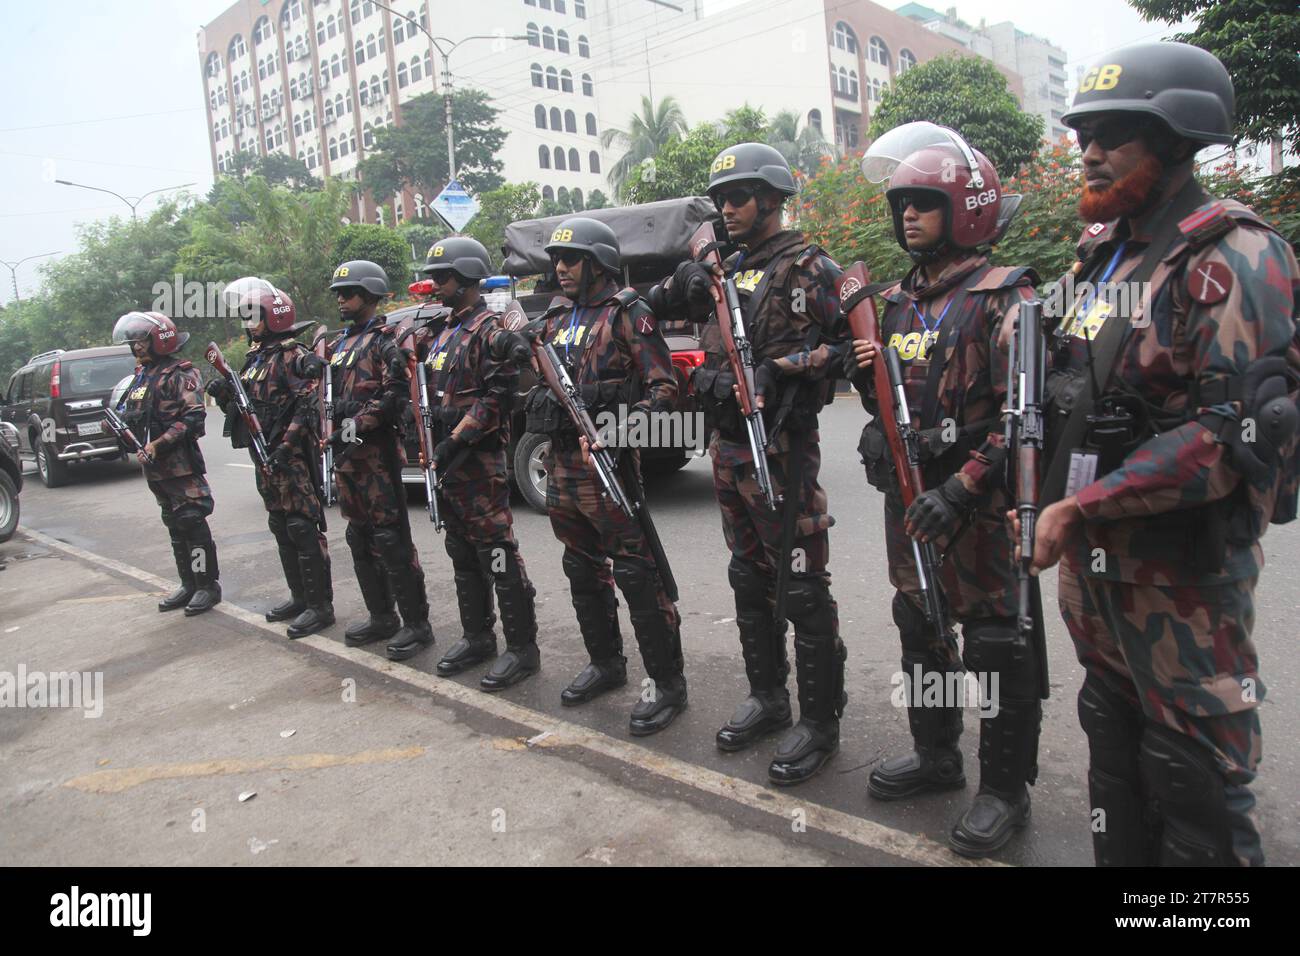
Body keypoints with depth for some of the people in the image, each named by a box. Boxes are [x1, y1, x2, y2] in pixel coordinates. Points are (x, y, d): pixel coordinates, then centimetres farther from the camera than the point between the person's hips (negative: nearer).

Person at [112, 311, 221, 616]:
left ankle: (208, 585, 4)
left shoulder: (179, 373, -9)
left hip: (181, 465, -9)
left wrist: (159, 444, -22)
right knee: (175, 527, 14)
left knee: (192, 524, -5)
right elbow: (133, 415, 25)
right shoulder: (141, 375, 17)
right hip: (154, 468, 9)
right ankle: (188, 585, 23)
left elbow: (193, 418, -18)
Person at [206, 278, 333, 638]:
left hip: (293, 458, -10)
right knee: (281, 530, 15)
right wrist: (225, 395, 3)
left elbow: (309, 404, -20)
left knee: (303, 530, -6)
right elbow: (244, 406, 23)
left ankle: (321, 605, 0)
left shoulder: (293, 355, -10)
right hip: (264, 459, 10)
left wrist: (286, 445, -24)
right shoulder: (255, 357, 18)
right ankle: (299, 596, 26)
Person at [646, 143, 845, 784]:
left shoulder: (806, 270, -8)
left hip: (780, 449, -8)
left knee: (801, 588, -2)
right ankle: (767, 697, 31)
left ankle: (820, 720, 11)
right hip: (727, 449, 9)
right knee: (749, 580, 16)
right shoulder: (727, 271, 16)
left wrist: (768, 375, -21)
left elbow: (835, 352, -17)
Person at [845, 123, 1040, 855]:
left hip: (981, 503, -7)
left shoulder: (1003, 299, -11)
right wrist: (876, 424, 1)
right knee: (919, 629, 18)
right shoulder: (897, 301, 12)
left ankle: (1006, 789, 20)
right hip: (909, 497, 8)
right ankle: (936, 755, 37)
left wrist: (961, 488, -24)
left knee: (997, 645, 3)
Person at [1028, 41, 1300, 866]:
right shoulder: (1102, 255, 12)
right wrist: (1054, 502, 9)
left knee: (1194, 766, 6)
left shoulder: (1231, 255, -13)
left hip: (1185, 564, -8)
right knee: (1114, 736, 20)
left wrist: (1084, 504, -22)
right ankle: (1119, 857, 38)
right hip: (1093, 552, 8)